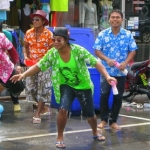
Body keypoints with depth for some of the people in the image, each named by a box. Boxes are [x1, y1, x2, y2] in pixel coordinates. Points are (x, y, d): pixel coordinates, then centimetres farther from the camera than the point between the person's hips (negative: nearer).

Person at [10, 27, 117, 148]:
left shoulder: (78, 50, -25)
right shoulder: (52, 53, -16)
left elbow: (95, 63, -26)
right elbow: (39, 66, -14)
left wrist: (107, 76, -38)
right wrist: (24, 75, -28)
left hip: (83, 86, -1)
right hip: (67, 85, 1)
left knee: (90, 114, 9)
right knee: (63, 110, -21)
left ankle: (95, 133, 42)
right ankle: (60, 138, 0)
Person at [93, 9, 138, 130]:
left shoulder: (128, 35, 0)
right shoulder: (103, 34, -1)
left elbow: (133, 51, 1)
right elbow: (97, 50, -2)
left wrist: (125, 62, -15)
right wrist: (107, 59, -18)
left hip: (121, 71, 1)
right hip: (106, 70, -1)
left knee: (118, 97, 6)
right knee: (104, 95, -2)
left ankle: (113, 121, 18)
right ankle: (104, 119, 12)